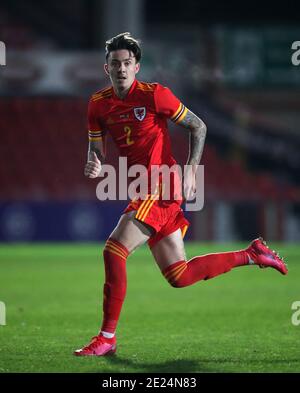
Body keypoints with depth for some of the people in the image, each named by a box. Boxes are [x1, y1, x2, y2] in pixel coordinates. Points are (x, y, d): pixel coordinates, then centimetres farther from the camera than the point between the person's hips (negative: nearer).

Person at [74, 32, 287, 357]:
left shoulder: (153, 95, -9)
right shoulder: (98, 104, 7)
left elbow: (198, 127, -1)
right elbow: (96, 151, 13)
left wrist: (191, 171, -9)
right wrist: (94, 167, -12)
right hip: (144, 193, 7)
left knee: (114, 250, -19)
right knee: (179, 276, 10)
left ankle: (107, 337, -12)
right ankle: (252, 255, 28)